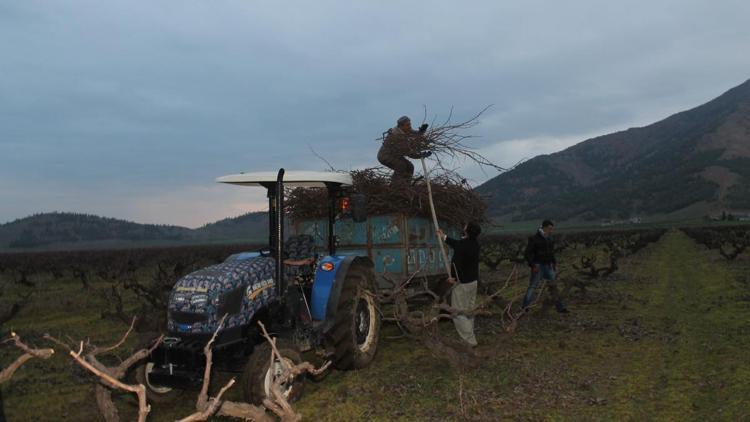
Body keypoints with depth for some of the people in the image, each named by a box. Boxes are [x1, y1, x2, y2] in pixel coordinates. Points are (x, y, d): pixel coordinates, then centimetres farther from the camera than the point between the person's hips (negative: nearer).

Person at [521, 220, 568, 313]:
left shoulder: (549, 238, 7)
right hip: (538, 267, -6)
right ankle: (525, 306, 12)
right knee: (533, 286, -1)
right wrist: (532, 266, -21)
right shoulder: (534, 239, -15)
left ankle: (560, 308, 7)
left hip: (548, 266, 6)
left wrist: (554, 263, 13)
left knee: (553, 285, 3)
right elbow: (527, 254, -15)